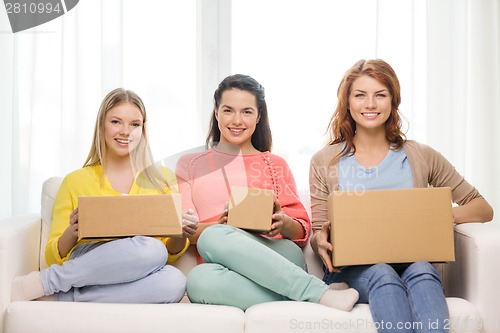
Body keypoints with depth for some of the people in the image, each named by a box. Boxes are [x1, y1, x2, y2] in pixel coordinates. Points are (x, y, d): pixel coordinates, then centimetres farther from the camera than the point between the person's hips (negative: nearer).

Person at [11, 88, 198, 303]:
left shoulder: (162, 179, 14)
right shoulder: (75, 181, 11)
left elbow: (171, 253, 14)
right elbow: (54, 256, 8)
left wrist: (181, 236, -8)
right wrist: (72, 233, -13)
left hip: (135, 283, 3)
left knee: (174, 281, -34)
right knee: (150, 249, -34)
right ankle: (40, 282, -19)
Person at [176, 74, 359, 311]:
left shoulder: (276, 165, 20)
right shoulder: (190, 165, 20)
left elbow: (303, 232, 14)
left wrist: (284, 224, -10)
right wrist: (220, 224, -14)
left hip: (279, 259, 0)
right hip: (230, 270, 1)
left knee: (213, 238, -32)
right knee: (200, 279, -37)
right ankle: (319, 292, -32)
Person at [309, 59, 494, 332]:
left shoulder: (421, 157, 11)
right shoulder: (324, 162, 10)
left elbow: (483, 209, 13)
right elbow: (318, 234, 9)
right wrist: (320, 242, -16)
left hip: (412, 265, 1)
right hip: (351, 270, 0)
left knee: (421, 271, -34)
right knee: (382, 273, -35)